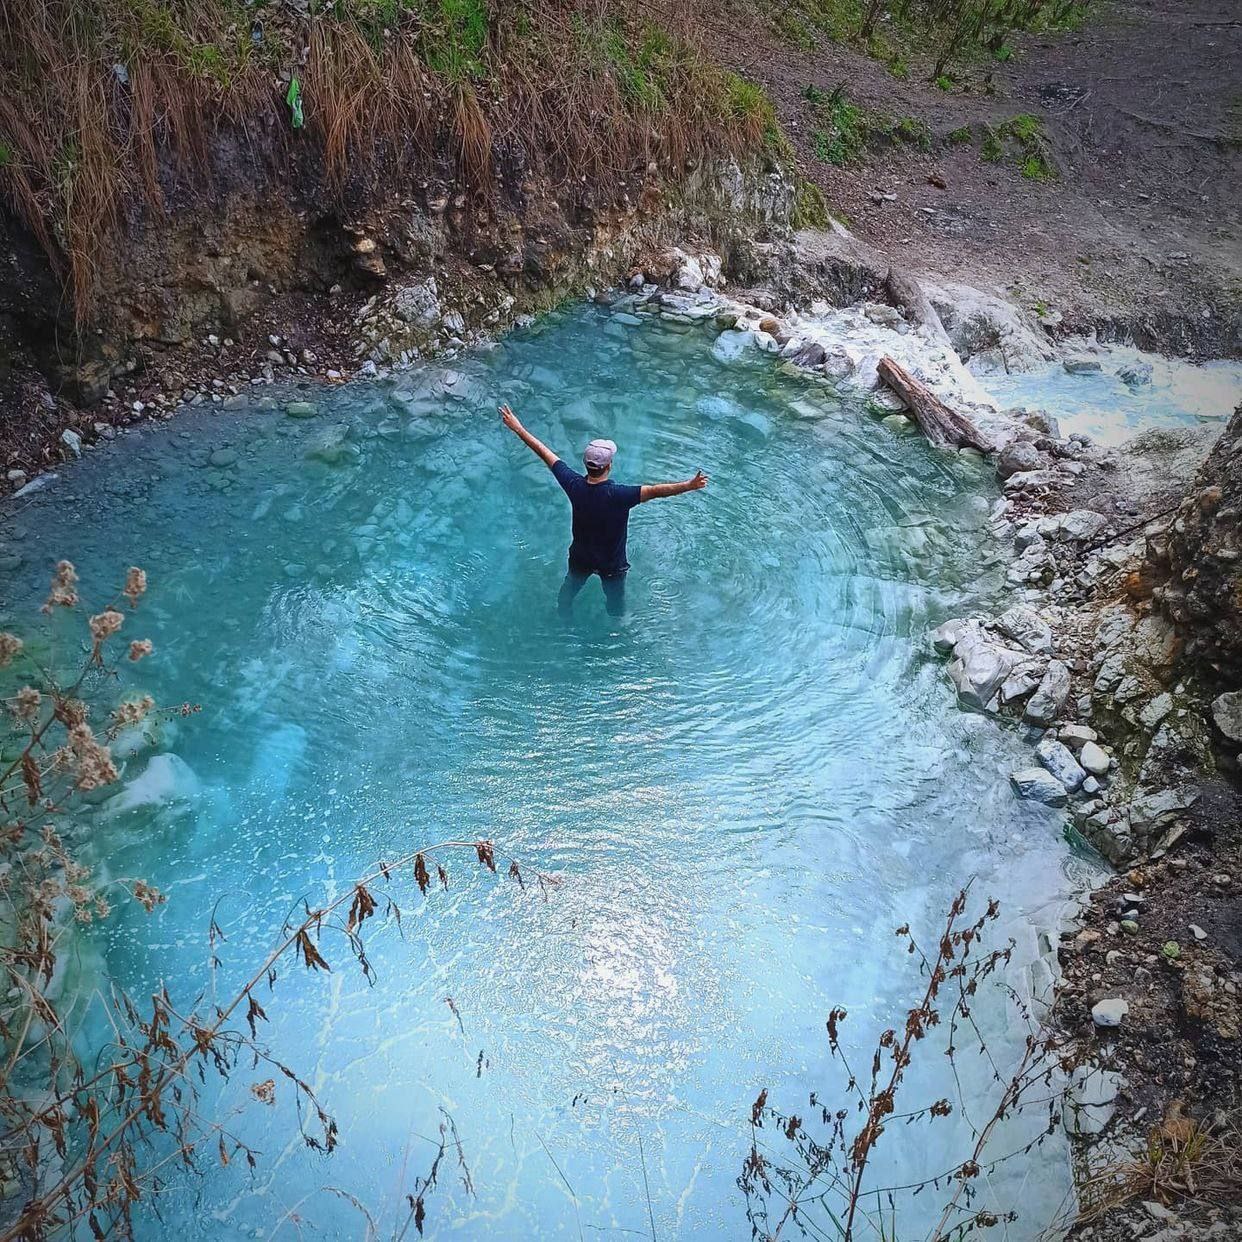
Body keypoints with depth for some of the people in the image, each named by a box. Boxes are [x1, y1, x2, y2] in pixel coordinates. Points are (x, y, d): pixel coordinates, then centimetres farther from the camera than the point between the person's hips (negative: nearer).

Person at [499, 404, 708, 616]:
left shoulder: (574, 485, -26)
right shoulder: (617, 495, -38)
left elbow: (545, 453, -18)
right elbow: (654, 491, -46)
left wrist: (518, 428, -10)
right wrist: (689, 485, -51)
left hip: (580, 557, 4)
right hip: (612, 564, -4)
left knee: (569, 589, 33)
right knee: (615, 599, 25)